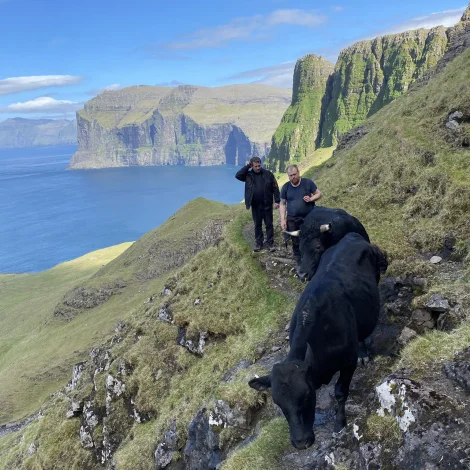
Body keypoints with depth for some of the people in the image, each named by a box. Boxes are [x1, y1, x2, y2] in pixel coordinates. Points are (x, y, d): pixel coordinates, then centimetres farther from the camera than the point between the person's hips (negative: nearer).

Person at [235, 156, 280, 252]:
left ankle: (270, 243, 15)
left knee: (269, 224, 6)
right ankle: (258, 243, 22)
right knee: (257, 225, 12)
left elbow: (275, 188, -3)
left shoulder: (268, 174, -4)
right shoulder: (248, 174, 0)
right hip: (255, 205, 2)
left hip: (267, 204, -1)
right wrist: (246, 166, -13)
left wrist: (277, 201, -9)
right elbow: (237, 175, -14)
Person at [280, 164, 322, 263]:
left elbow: (319, 194, 5)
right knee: (296, 243, 7)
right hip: (292, 220, 2)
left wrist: (311, 199, -16)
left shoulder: (308, 182, -3)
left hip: (309, 218, -1)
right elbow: (282, 204, 6)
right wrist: (282, 219, -2)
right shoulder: (285, 187, 2)